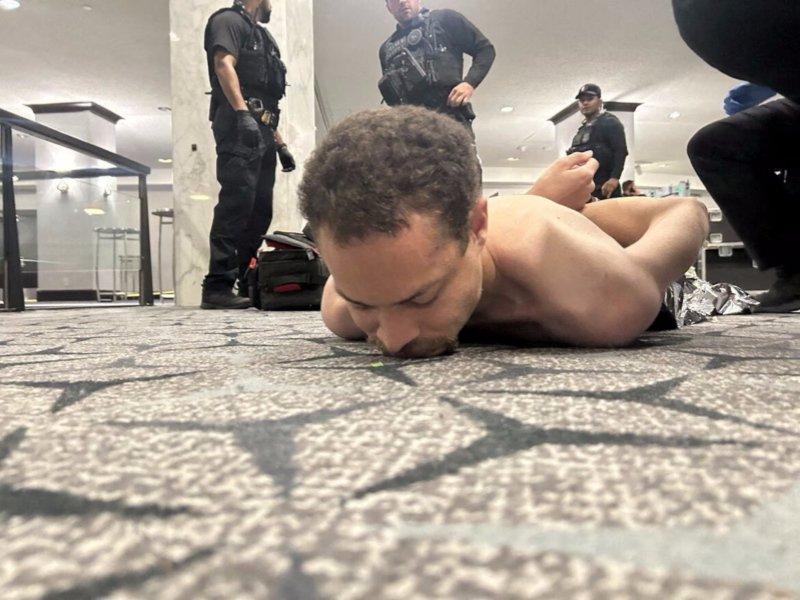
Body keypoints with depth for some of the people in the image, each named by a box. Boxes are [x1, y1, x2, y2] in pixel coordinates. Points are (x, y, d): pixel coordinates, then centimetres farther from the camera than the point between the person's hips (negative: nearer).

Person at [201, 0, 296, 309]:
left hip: (261, 132, 9)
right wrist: (243, 112, -26)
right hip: (238, 125, -9)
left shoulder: (261, 35, 31)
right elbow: (224, 65, -13)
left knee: (260, 210, 3)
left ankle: (247, 283, 7)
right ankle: (218, 286, -20)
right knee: (237, 202, -18)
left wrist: (280, 144, 22)